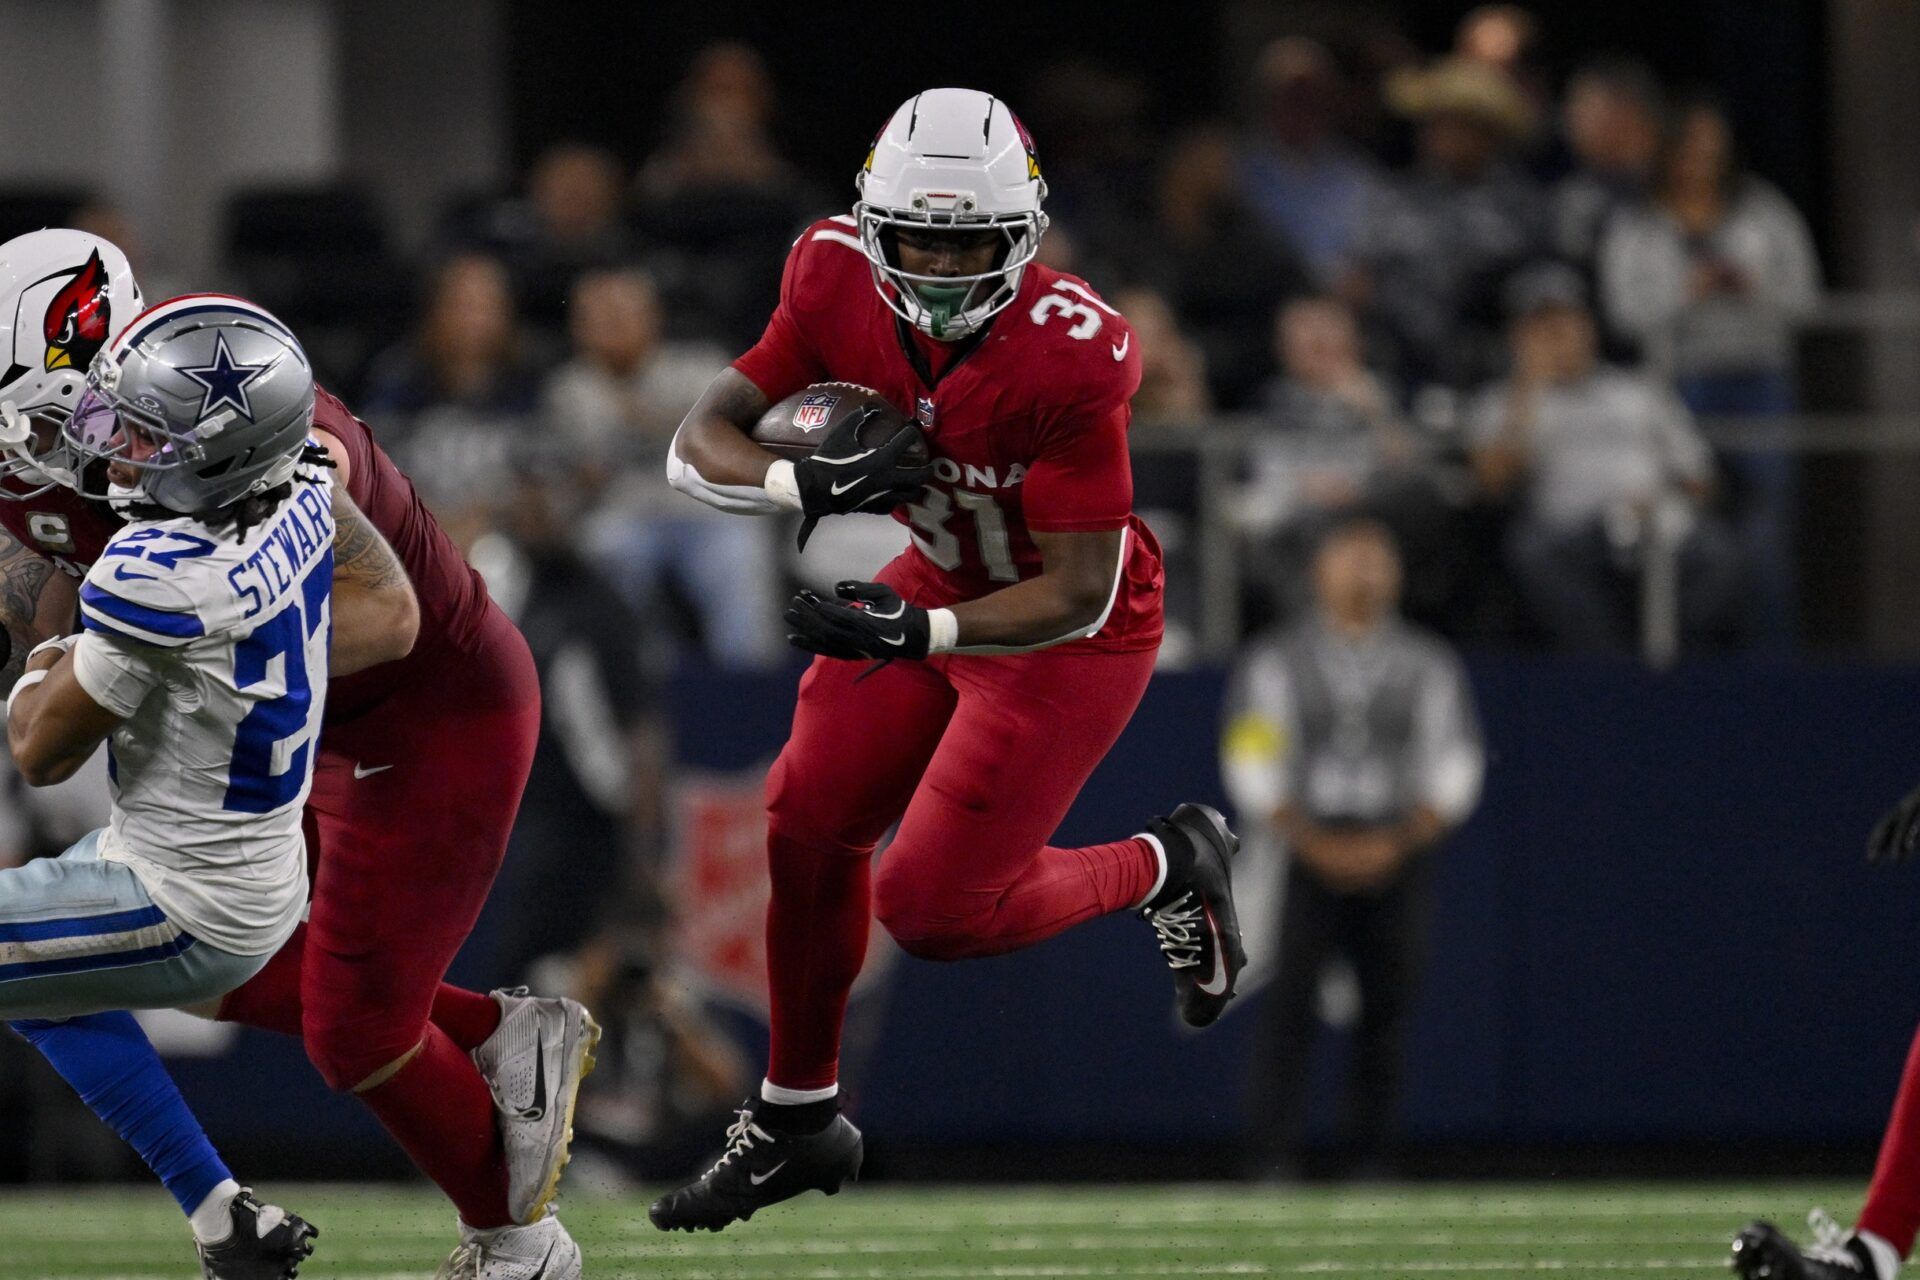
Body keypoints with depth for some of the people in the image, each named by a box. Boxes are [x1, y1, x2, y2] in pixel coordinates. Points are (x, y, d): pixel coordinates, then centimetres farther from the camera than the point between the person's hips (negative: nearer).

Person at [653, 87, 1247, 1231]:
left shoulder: (1069, 358, -34)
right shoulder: (842, 291, -17)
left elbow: (1079, 598, -28)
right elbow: (700, 446, -14)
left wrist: (915, 632, -40)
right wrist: (808, 484, -35)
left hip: (1070, 635, -6)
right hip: (945, 582, 6)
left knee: (930, 907, -9)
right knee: (808, 830, 8)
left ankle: (1169, 870, 16)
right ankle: (798, 1117, 29)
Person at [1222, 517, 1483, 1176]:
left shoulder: (1430, 665, 10)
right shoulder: (1275, 662, 7)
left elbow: (1455, 770, 6)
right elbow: (1251, 767, 1)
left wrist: (1396, 843, -8)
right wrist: (1316, 845, -11)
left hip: (1397, 855, 2)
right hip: (1305, 855, -2)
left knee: (1388, 1009, -3)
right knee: (1291, 1004, -11)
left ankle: (1369, 1163, 3)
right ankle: (1274, 1160, -13)